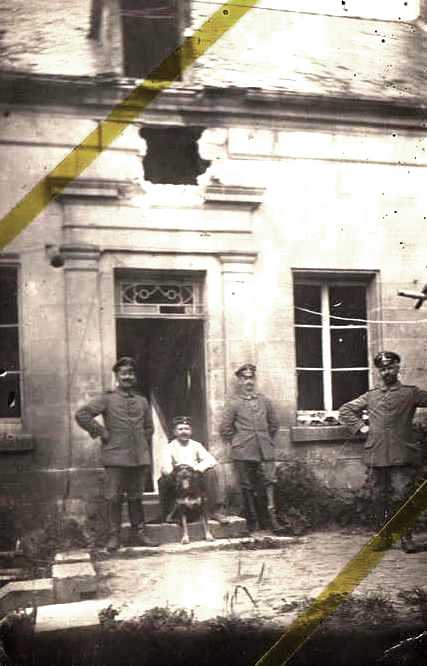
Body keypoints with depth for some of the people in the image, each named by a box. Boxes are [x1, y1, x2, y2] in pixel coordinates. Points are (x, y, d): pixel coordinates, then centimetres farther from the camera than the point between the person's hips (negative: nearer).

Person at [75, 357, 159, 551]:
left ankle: (138, 534, 17)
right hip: (116, 457, -4)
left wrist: (147, 456, 14)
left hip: (139, 458, 4)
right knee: (114, 498, -1)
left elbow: (148, 428, 22)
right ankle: (114, 536, 6)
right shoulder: (107, 399, 1)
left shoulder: (142, 401, 14)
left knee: (136, 497, 10)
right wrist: (100, 431, -7)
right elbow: (81, 414, -5)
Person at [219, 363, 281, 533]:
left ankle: (271, 517, -10)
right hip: (243, 453, -2)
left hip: (265, 451, 2)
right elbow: (225, 428, 3)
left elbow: (274, 424, 20)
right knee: (247, 487, 2)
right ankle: (252, 522, 9)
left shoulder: (265, 401, 10)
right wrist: (234, 444, 4)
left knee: (268, 483, -9)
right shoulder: (234, 404, 2)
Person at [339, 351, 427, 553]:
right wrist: (360, 426, 11)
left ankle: (406, 537, 2)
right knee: (379, 498, 6)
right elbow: (346, 410, 24)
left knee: (402, 497, -7)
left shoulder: (410, 393, 7)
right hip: (376, 455, 3)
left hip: (402, 455, -3)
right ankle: (384, 536, 16)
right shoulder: (370, 396, 16)